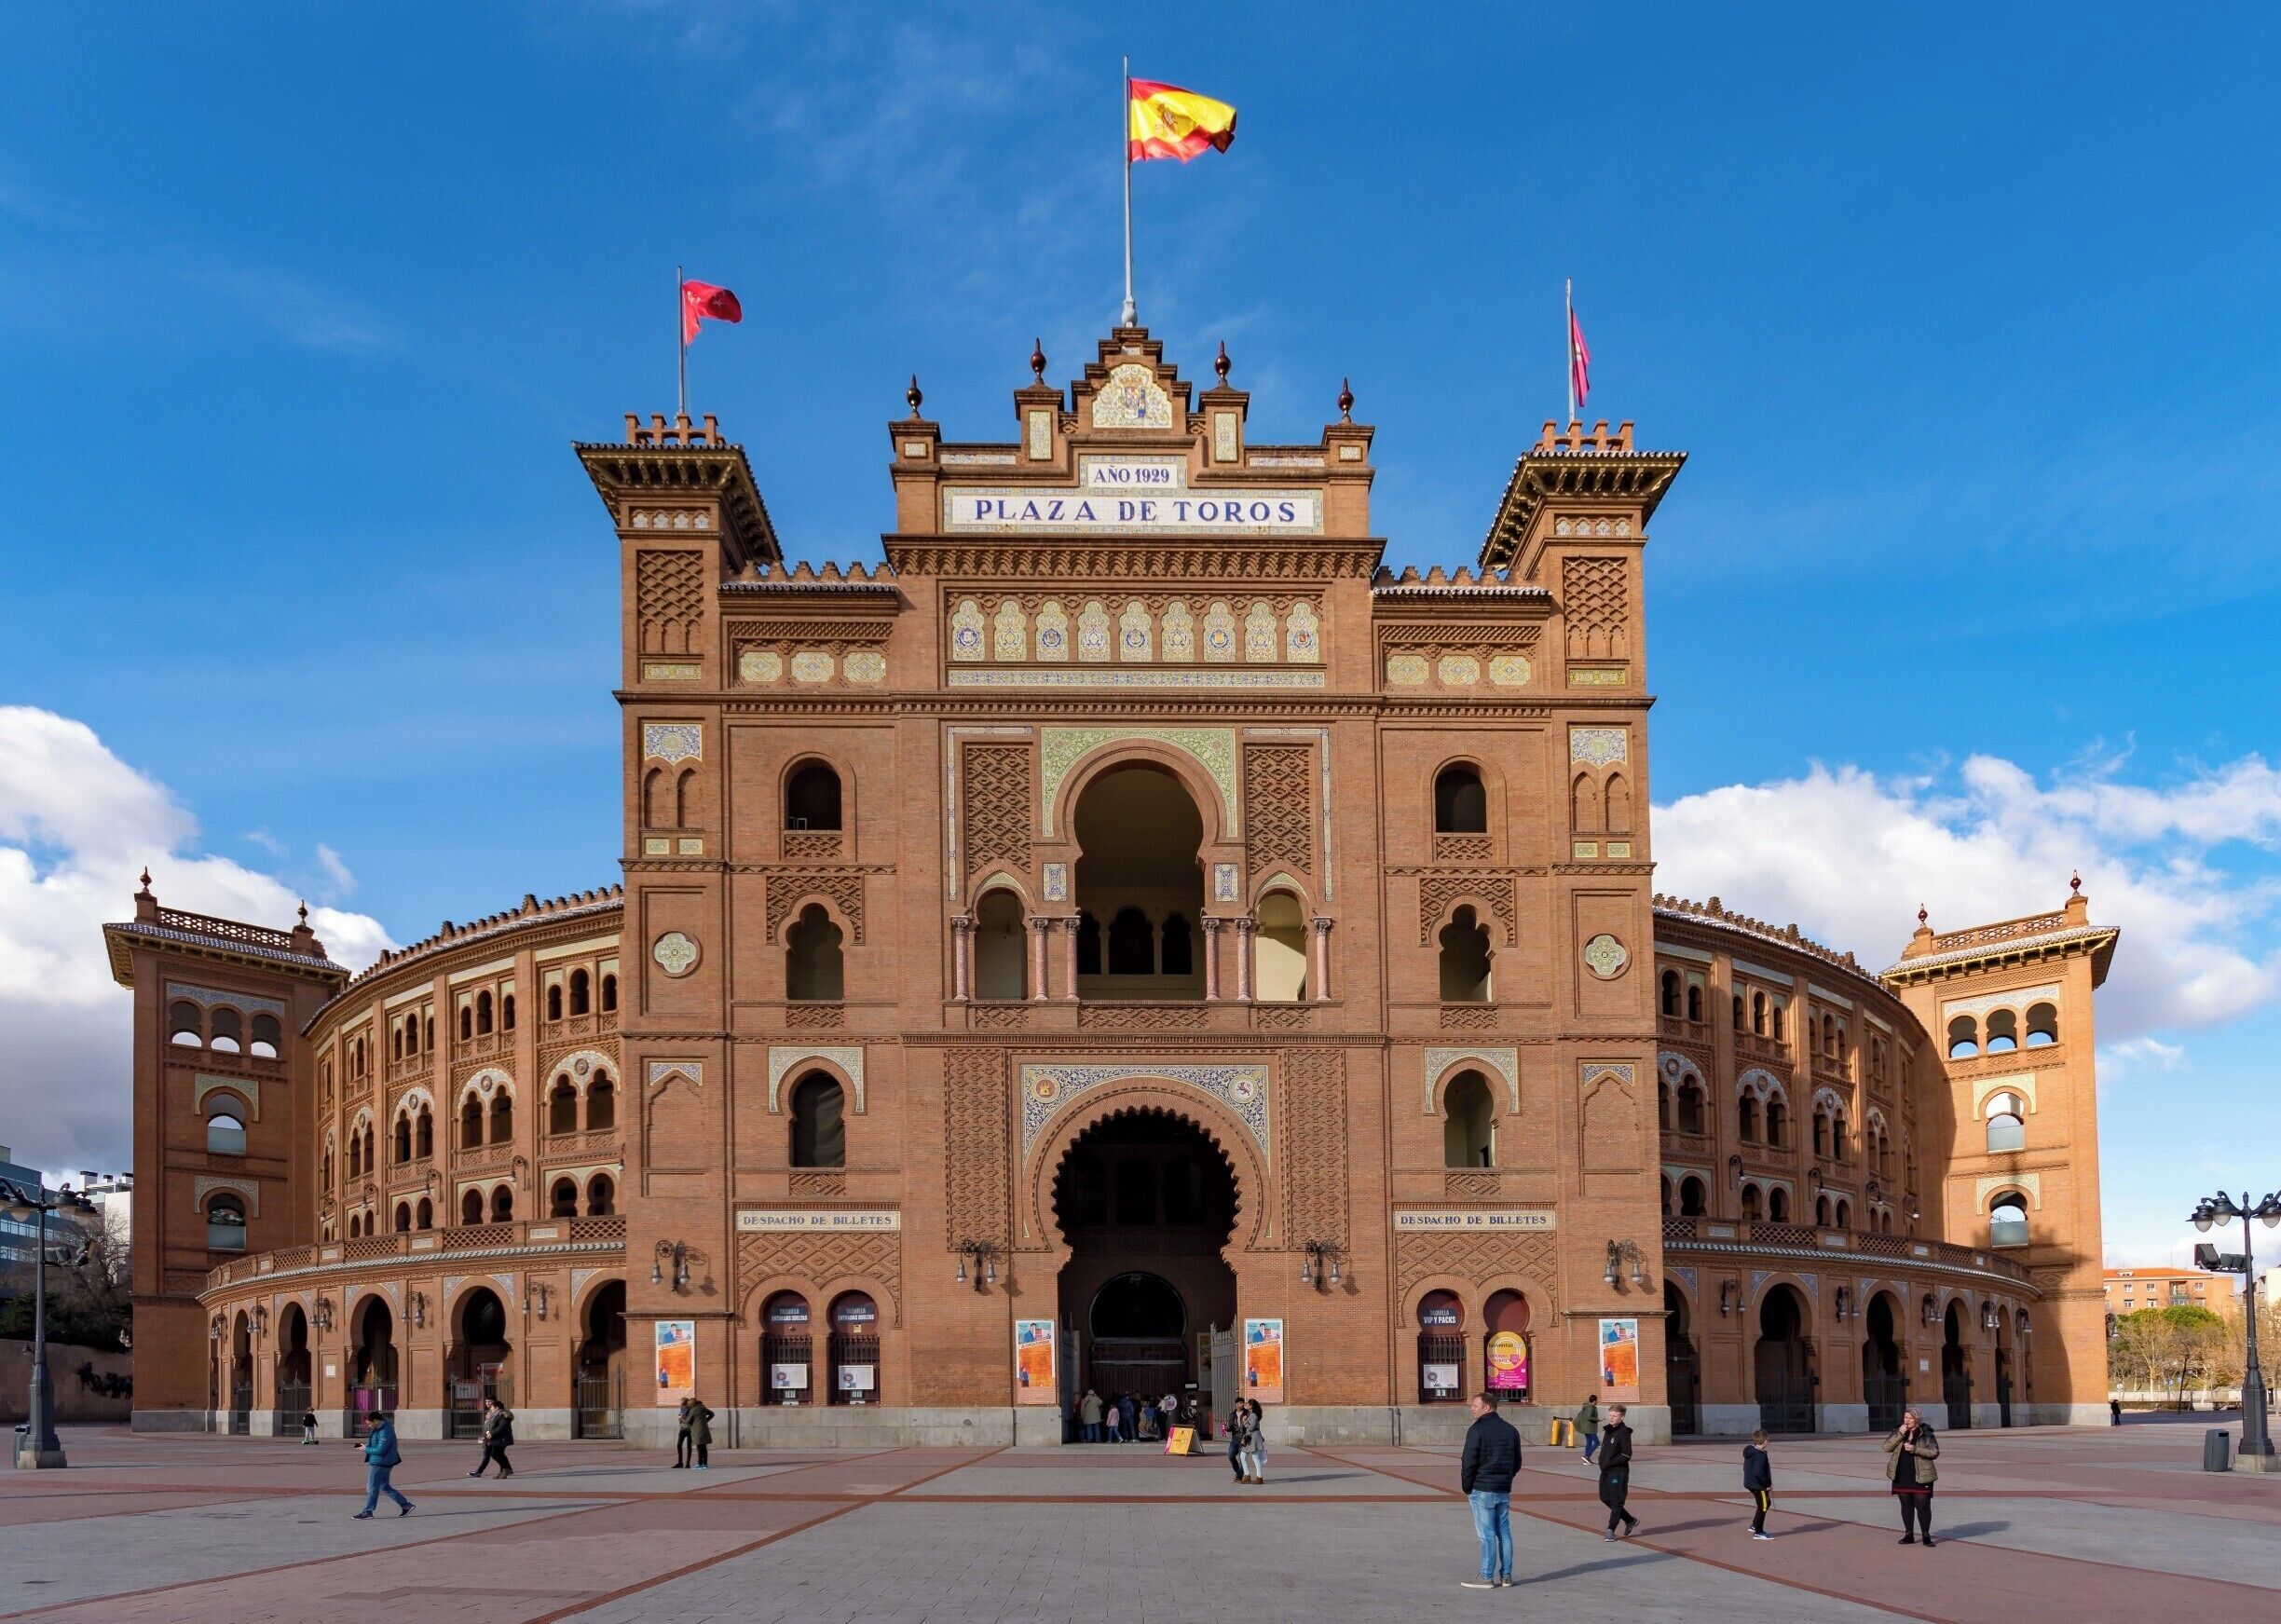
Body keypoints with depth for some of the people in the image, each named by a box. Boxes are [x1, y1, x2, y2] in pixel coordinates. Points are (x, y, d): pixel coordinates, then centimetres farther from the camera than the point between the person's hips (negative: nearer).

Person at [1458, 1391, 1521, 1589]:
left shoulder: (1477, 1430, -12)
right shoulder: (1510, 1430, 11)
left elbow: (1469, 1462, -13)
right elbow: (1517, 1463, 16)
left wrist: (1466, 1487, -3)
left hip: (1482, 1491, -7)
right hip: (1504, 1491, 7)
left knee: (1487, 1534, -5)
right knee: (1504, 1533, 10)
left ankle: (1487, 1578, -3)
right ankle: (1506, 1576, 12)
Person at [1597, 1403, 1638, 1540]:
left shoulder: (1624, 1433, -14)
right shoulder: (1608, 1430, 13)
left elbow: (1626, 1455, -17)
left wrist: (1609, 1463, -18)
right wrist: (1602, 1461, 5)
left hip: (1618, 1471, -9)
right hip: (1606, 1471, 9)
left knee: (1616, 1501, -3)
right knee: (1605, 1498, 13)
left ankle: (1611, 1531, 1)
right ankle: (1630, 1521, 27)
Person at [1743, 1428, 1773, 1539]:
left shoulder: (1750, 1452, 7)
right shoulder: (1760, 1455, -23)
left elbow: (1746, 1468, 16)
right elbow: (1758, 1472, -32)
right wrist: (1767, 1484, -21)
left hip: (1750, 1483, 10)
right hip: (1759, 1485, -10)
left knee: (1766, 1503, 24)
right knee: (1763, 1506, 2)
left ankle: (1754, 1525, 29)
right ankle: (1758, 1532, 8)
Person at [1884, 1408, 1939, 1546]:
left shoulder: (1926, 1434, -3)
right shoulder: (1898, 1432, 8)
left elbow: (1934, 1453, -10)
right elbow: (1887, 1447, -2)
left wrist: (1915, 1449, -20)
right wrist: (1900, 1434, -13)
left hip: (1920, 1477, -4)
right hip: (1902, 1476, 4)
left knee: (1923, 1506, -4)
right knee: (1906, 1506, 10)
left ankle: (1926, 1536, 4)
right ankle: (1909, 1534, 19)